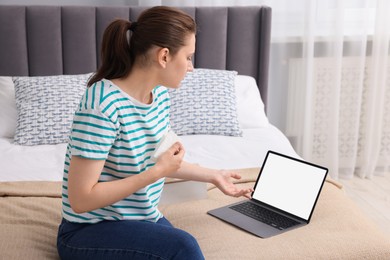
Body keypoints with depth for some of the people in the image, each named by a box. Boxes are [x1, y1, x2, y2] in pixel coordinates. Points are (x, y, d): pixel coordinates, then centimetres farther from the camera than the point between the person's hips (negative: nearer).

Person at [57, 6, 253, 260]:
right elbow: (81, 199, -24)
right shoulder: (103, 105, -24)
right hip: (90, 231, -7)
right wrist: (156, 173, -23)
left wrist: (212, 175, 23)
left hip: (146, 220, 7)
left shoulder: (160, 95, 1)